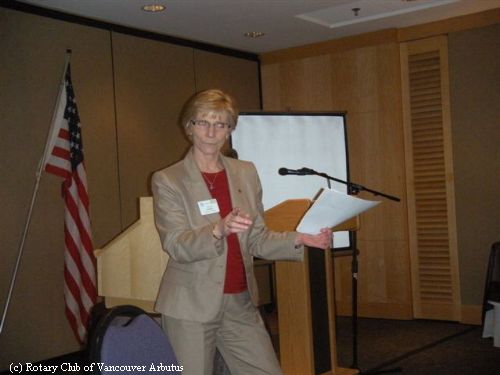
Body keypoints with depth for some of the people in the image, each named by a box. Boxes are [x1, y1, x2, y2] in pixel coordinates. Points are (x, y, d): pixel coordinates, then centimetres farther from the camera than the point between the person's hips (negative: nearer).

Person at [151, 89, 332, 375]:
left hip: (241, 303, 4)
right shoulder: (168, 180, -4)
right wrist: (218, 230, -32)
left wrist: (300, 240, -8)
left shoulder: (246, 173, 9)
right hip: (191, 307, -3)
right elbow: (176, 245, -14)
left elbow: (257, 240, 9)